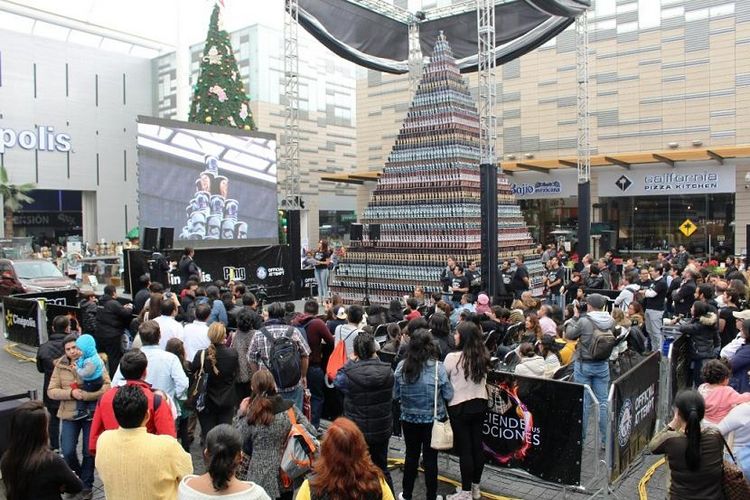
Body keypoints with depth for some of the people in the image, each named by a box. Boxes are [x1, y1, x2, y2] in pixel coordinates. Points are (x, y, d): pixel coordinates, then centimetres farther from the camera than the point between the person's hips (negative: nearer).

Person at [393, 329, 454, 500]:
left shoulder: (401, 366, -10)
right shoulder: (437, 367, -17)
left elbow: (395, 395, 0)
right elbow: (448, 395, -10)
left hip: (409, 418, 2)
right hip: (432, 418, -2)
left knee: (411, 455, 17)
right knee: (430, 458, 10)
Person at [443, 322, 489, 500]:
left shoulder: (453, 357, -19)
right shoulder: (483, 356, -2)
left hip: (460, 407, -5)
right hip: (480, 404, 6)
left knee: (464, 449, 3)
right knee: (477, 445, 14)